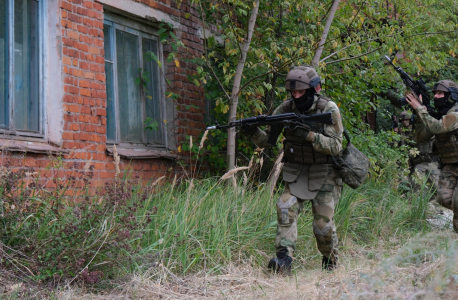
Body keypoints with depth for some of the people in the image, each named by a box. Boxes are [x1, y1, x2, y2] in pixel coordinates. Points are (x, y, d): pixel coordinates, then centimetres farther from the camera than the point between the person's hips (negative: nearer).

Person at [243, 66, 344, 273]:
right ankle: (283, 259, -22)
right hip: (296, 173, 3)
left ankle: (330, 259, 23)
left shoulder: (329, 109, -15)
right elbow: (266, 141, -3)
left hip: (324, 173, -3)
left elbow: (335, 146, -20)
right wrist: (254, 131, -25)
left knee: (323, 221, -5)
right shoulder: (286, 109, -5)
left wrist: (309, 135, -34)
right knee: (286, 208, -20)